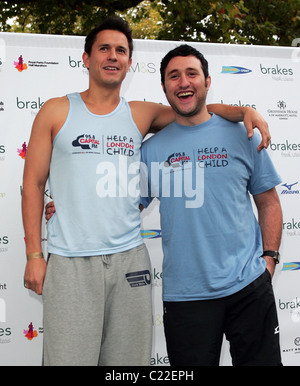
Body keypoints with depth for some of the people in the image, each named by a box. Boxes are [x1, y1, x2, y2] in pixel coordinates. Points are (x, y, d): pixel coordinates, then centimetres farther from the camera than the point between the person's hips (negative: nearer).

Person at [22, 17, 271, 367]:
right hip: (70, 262, -2)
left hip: (130, 258, 3)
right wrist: (34, 255, -1)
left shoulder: (141, 114, 11)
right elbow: (33, 184, 5)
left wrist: (244, 111, -1)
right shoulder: (56, 112, 5)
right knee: (70, 357, -3)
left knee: (129, 359, 8)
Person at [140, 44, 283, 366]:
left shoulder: (241, 135, 4)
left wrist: (269, 258, -1)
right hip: (184, 294, 0)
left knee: (260, 360, 9)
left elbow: (268, 201, 9)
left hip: (249, 287, 0)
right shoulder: (152, 148, 4)